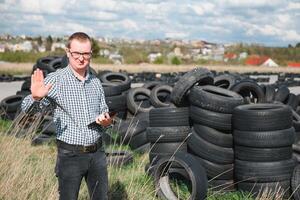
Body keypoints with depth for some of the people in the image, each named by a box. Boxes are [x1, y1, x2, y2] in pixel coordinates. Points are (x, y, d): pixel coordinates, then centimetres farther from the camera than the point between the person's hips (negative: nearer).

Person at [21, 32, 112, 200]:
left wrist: (106, 120, -5)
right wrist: (35, 97, -37)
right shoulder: (55, 79, -7)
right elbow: (29, 109, -13)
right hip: (70, 155, -4)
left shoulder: (95, 82, 7)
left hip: (97, 153, 5)